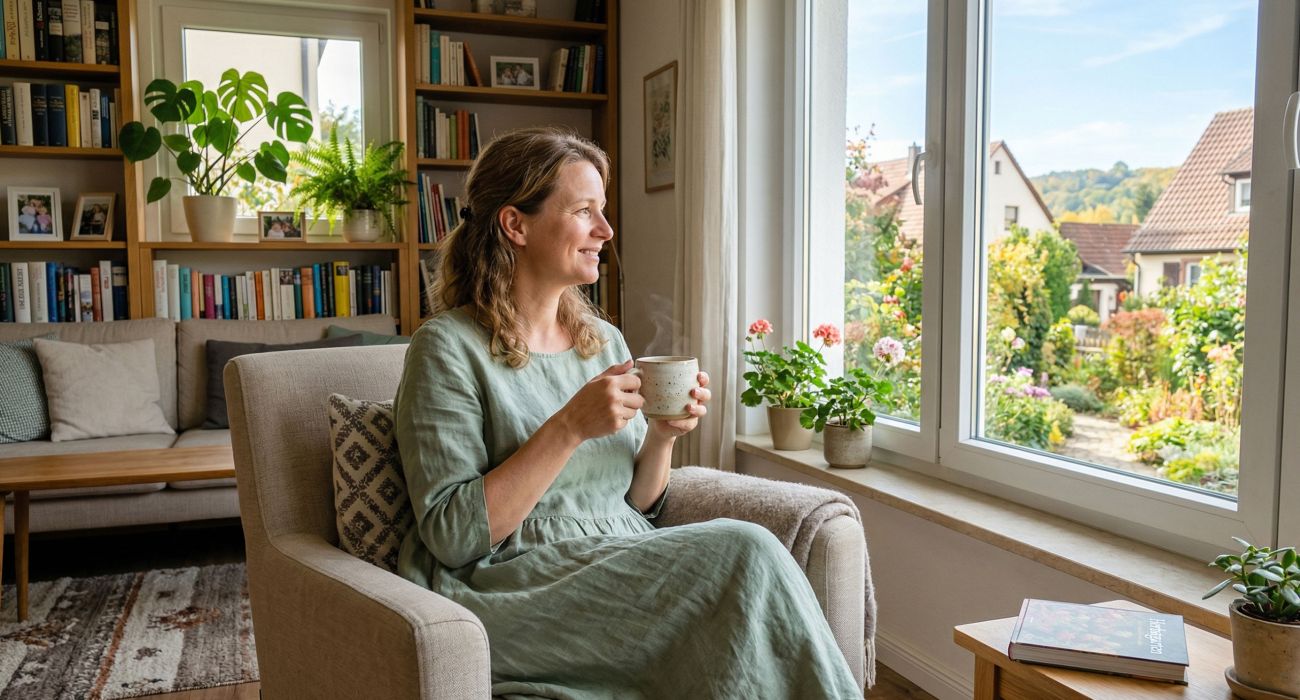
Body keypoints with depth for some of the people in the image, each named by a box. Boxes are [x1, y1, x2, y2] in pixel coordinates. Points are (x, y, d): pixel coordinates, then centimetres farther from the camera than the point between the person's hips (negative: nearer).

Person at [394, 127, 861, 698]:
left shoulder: (605, 340, 11)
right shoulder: (448, 346, -8)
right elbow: (452, 535, -14)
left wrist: (662, 436, -5)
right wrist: (569, 427, -20)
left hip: (625, 573, 6)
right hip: (513, 589, -5)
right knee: (744, 551, -23)